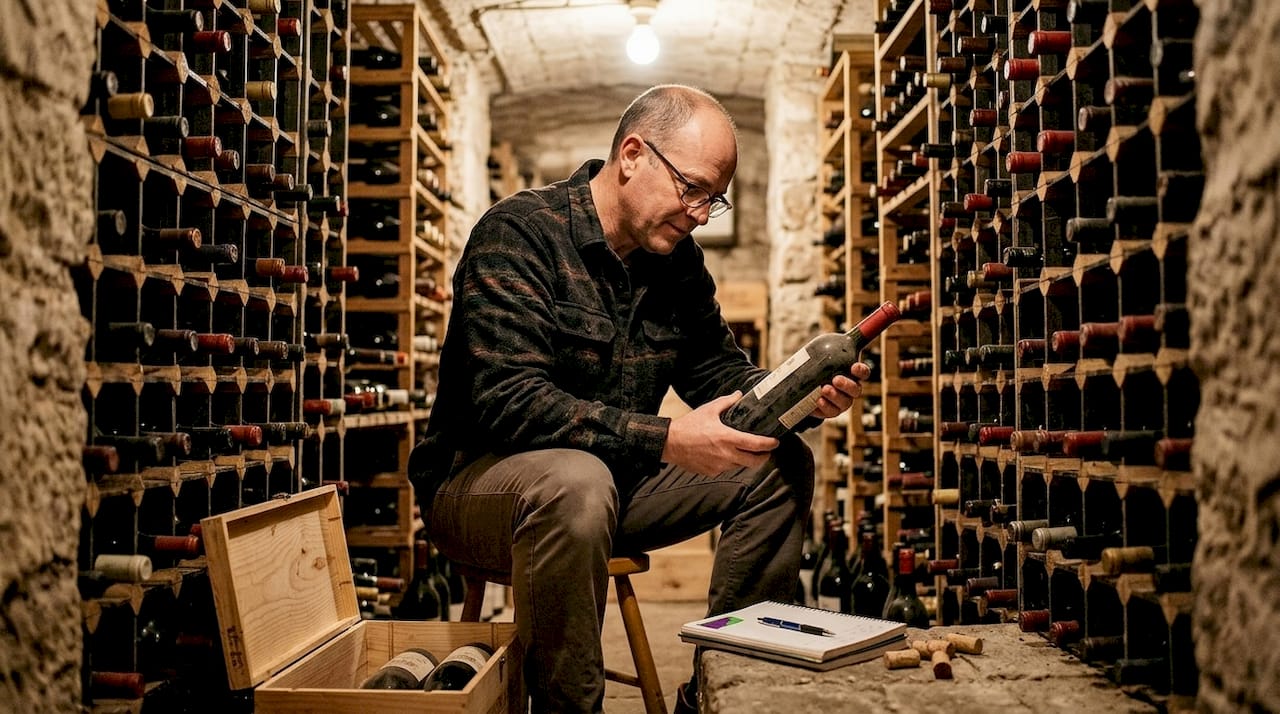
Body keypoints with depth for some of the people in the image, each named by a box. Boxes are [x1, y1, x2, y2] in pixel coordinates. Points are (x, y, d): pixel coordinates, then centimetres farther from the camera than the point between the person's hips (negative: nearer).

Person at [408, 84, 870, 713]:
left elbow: (718, 371, 10)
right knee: (576, 482, -40)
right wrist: (667, 441, -36)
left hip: (616, 478, 8)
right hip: (483, 478, -7)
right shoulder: (518, 234, -18)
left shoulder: (678, 260, 5)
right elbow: (507, 399, -29)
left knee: (781, 464, -3)